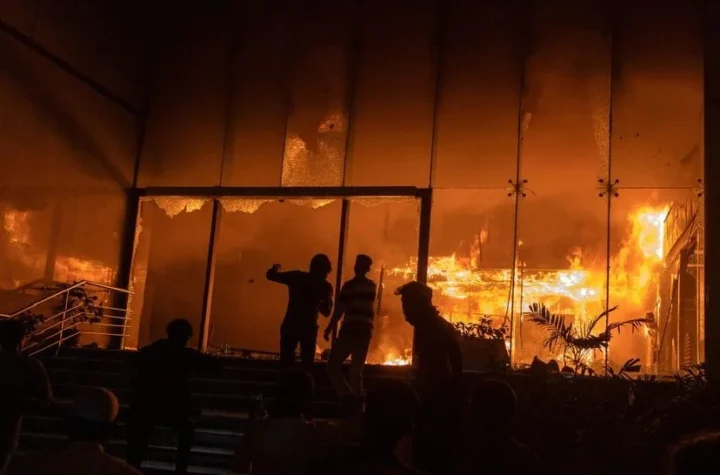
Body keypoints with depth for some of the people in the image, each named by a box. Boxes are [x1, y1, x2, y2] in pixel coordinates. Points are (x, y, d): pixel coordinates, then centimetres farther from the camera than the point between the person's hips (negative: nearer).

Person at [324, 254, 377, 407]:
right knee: (357, 370, 14)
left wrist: (329, 328, -3)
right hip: (365, 331, 6)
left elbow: (339, 309, -11)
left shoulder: (350, 285, -7)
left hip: (351, 330, -6)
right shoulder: (372, 286, 12)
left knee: (333, 364, -1)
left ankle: (348, 396, -17)